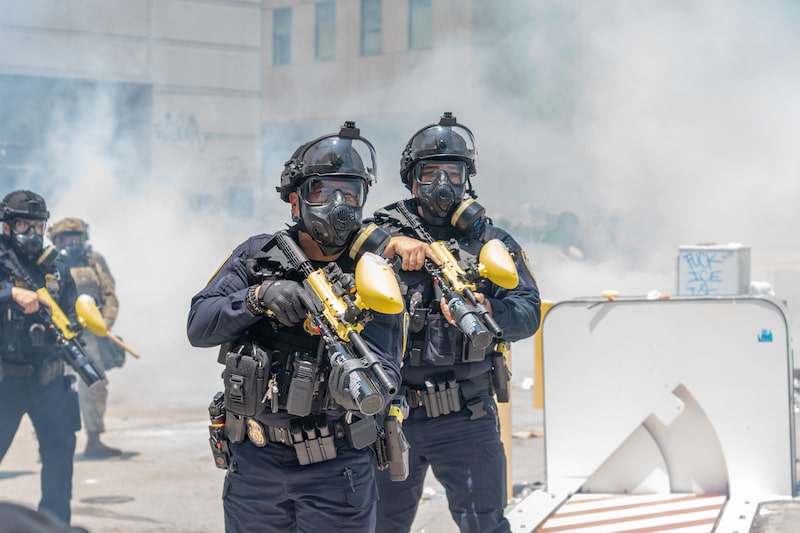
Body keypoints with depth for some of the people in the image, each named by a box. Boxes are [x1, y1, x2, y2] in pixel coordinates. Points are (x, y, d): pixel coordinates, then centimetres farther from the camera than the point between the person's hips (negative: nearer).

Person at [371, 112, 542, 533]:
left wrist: (487, 310, -26)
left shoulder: (491, 242, 5)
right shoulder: (385, 227, 5)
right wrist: (394, 243, -26)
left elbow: (528, 313, -5)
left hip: (465, 419, -1)